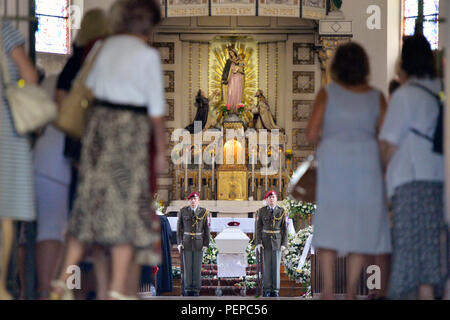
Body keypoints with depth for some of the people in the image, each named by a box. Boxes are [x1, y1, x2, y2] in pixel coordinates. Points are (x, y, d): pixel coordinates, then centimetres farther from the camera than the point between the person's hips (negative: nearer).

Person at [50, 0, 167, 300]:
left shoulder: (101, 48, 8)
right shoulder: (148, 55, -7)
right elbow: (157, 109, -6)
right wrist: (161, 149, 1)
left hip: (97, 121, 5)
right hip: (131, 129, -5)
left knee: (91, 199, 12)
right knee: (128, 204, 1)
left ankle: (64, 280, 13)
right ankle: (118, 290, 0)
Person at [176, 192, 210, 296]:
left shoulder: (204, 212, -3)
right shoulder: (183, 211, -1)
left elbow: (206, 229, -1)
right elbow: (179, 228, 3)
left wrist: (206, 244, -7)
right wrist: (179, 243, -5)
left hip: (199, 243, -1)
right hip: (186, 242, 1)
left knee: (197, 266, 0)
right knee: (187, 266, 0)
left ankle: (196, 289, 6)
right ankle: (188, 289, 7)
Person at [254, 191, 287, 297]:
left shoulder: (281, 211, 0)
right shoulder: (261, 211, -2)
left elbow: (284, 228, 1)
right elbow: (258, 228, -2)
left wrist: (284, 244, -5)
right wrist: (258, 243, -11)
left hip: (277, 241, 1)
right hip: (265, 241, -1)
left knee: (276, 265, 0)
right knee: (266, 265, -1)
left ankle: (275, 290, 5)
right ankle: (267, 290, 6)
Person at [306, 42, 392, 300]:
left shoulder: (327, 94, -1)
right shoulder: (376, 97, 3)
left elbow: (312, 134, -6)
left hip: (333, 161, -1)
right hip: (367, 162, 1)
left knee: (329, 225, 4)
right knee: (361, 227, 6)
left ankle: (329, 288, -4)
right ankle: (352, 290, 1)